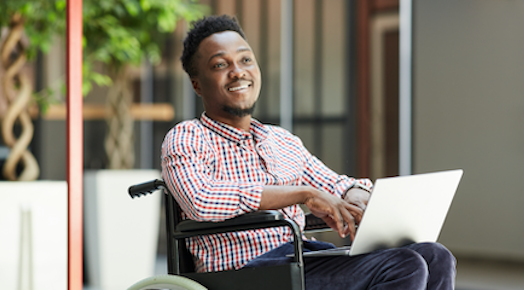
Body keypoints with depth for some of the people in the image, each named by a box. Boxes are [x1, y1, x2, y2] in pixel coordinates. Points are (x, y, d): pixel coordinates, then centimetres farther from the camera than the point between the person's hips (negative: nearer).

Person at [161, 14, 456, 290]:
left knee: (436, 258, -14)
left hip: (309, 261, 7)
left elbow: (339, 186, 28)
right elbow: (200, 200, -18)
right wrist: (304, 193, -17)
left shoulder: (284, 141, 24)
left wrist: (356, 198, -1)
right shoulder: (186, 139, 2)